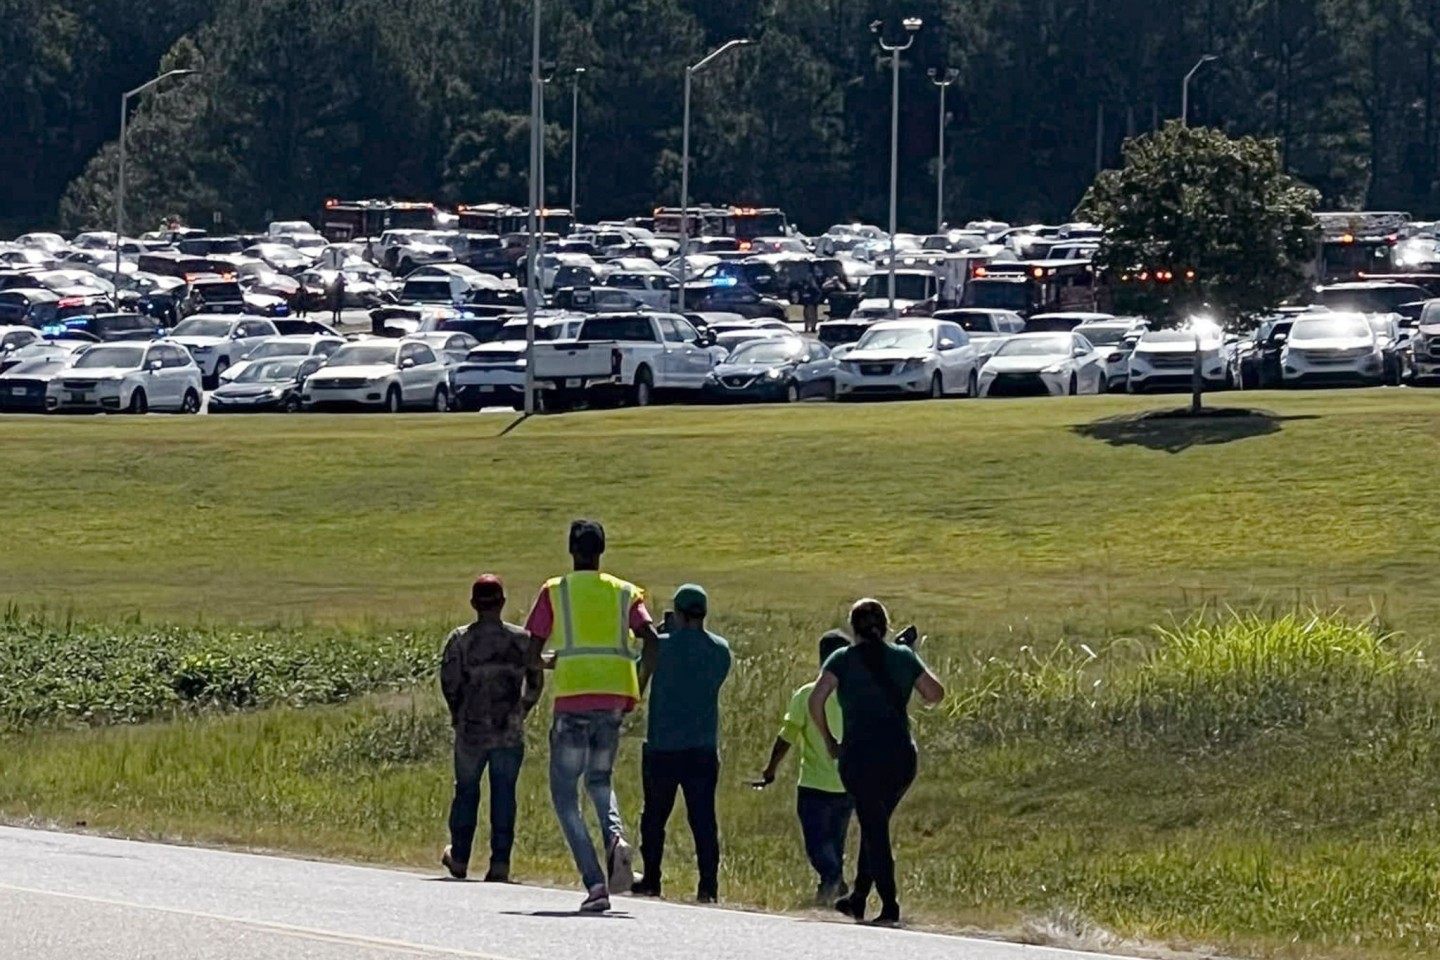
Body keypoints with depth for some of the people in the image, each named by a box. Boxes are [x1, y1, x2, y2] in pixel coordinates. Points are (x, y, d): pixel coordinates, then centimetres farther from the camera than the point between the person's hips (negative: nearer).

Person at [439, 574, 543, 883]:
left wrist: (459, 714, 10)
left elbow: (449, 683, -8)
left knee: (466, 791, 14)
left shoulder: (460, 639, -5)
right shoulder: (521, 639, -1)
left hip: (471, 731, 0)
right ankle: (500, 863, -1)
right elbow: (535, 683, 5)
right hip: (510, 732, 0)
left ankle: (459, 858, 24)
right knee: (504, 795, 4)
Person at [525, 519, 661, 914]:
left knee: (564, 793, 5)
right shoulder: (625, 593, 12)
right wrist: (639, 689, 9)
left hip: (573, 696, -3)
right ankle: (615, 836, -9)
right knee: (600, 780, 25)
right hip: (616, 695, 3)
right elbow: (651, 641, -2)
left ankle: (595, 883, -11)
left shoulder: (554, 591, 5)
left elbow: (532, 649, 1)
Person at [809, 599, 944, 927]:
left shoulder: (844, 660, -1)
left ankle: (890, 906, -9)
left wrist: (829, 740, 0)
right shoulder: (904, 657, 6)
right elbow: (935, 694, 11)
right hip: (902, 757, 4)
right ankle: (858, 899, 26)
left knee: (874, 828, 0)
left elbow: (816, 700, -12)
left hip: (860, 756, -4)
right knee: (875, 826, 20)